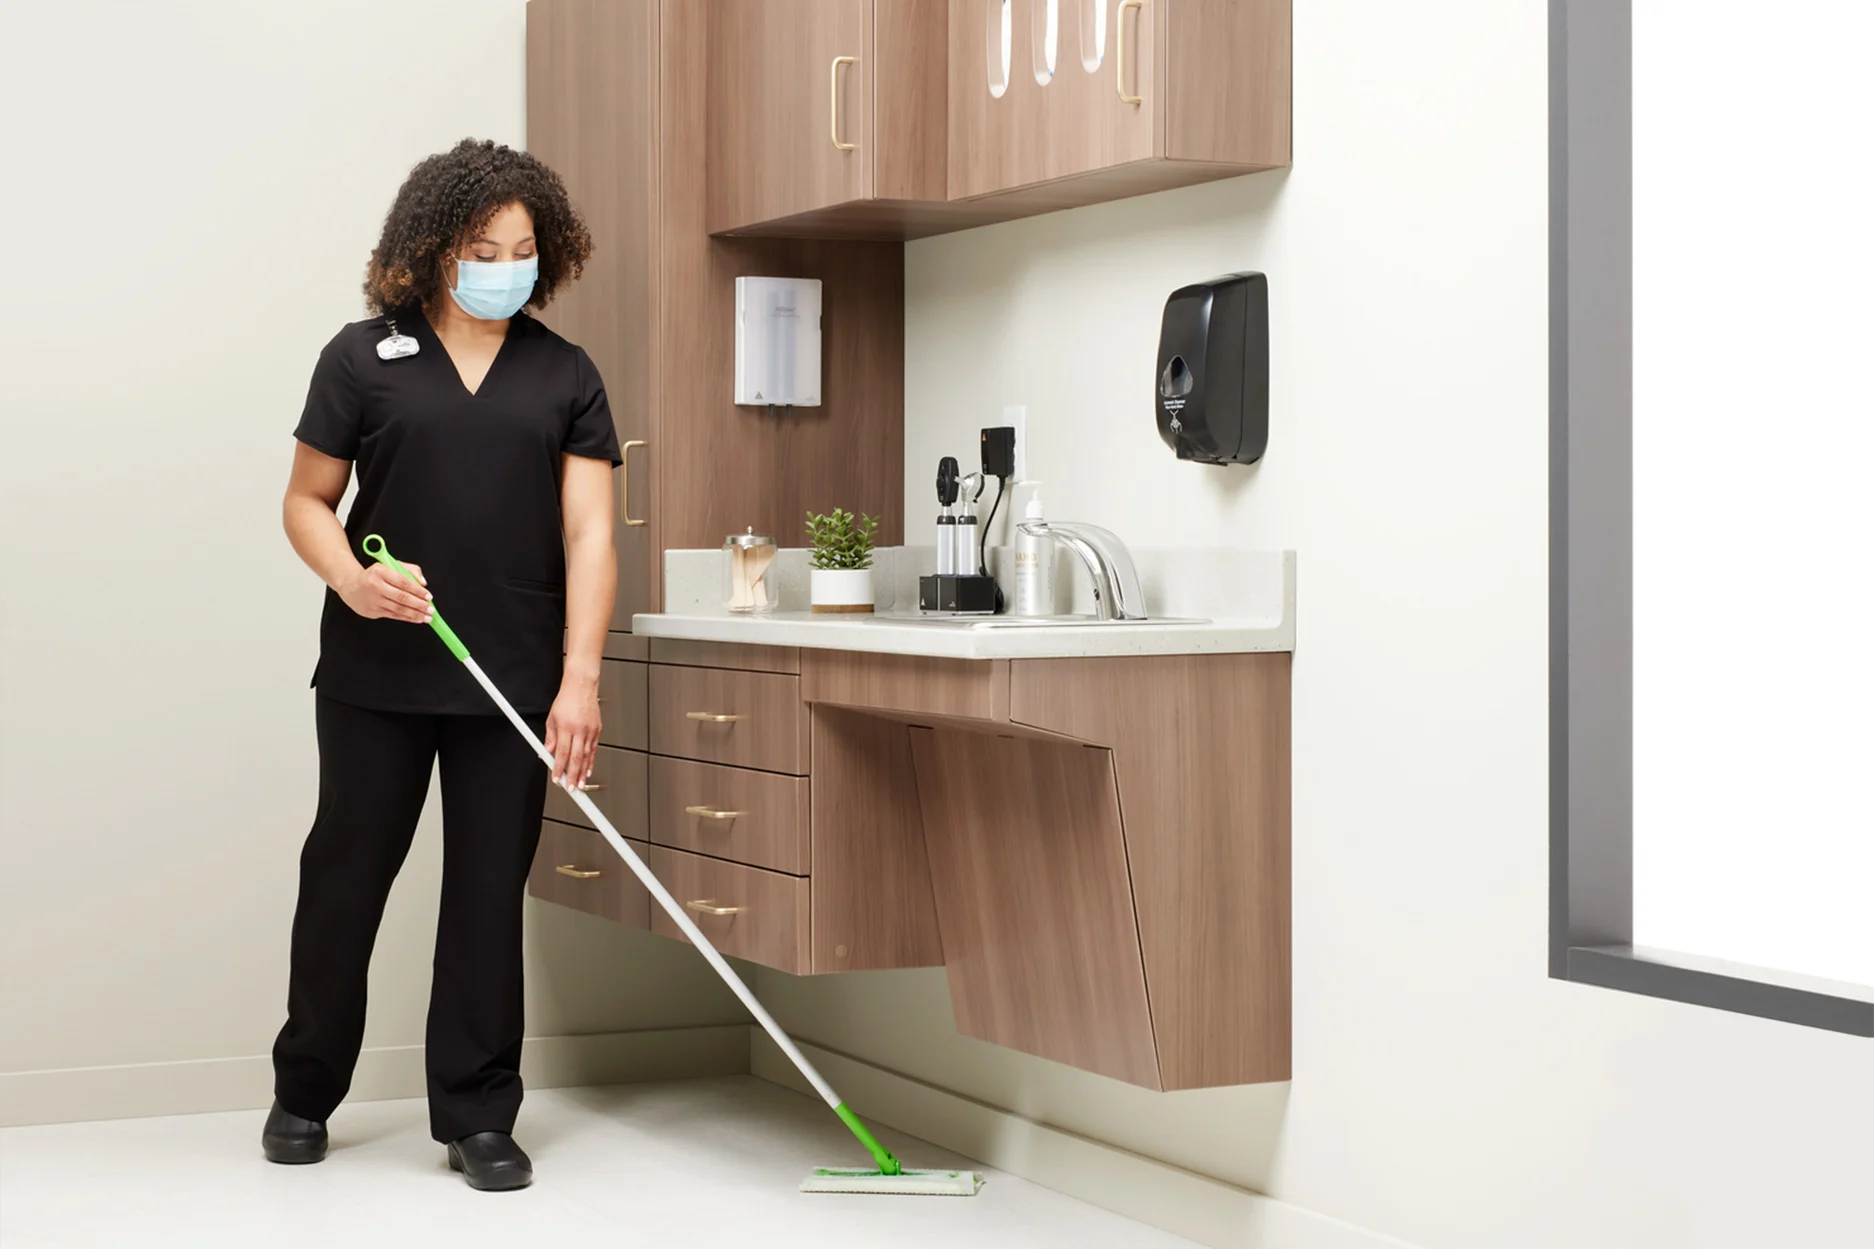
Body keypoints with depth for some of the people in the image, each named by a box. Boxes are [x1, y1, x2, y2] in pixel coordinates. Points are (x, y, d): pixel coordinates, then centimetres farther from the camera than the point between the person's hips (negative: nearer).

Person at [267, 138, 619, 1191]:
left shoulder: (565, 377, 5)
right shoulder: (365, 358, 2)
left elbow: (590, 532, -1)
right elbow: (308, 501, 5)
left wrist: (580, 679, -11)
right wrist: (352, 578, -17)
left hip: (513, 677, 1)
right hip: (376, 672, -1)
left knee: (490, 889, 5)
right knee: (347, 871, 8)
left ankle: (478, 1115, 15)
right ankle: (305, 1091, 26)